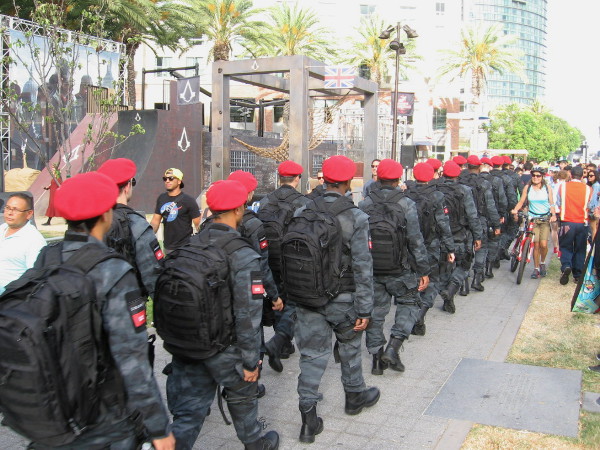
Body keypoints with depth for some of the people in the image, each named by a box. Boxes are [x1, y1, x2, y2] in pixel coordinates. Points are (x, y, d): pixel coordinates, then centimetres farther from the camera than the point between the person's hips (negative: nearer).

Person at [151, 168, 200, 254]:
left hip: (185, 247, -5)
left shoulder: (188, 201, -9)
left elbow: (198, 225, -10)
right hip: (167, 247, 6)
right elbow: (155, 221, 12)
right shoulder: (161, 198, 8)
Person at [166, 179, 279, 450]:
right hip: (224, 348, -4)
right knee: (242, 398, 22)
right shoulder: (244, 256, -20)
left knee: (188, 412, 13)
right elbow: (247, 314, -21)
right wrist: (250, 360, -11)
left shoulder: (189, 246, -2)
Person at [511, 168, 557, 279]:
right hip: (533, 219, 0)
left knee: (543, 244, -11)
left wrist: (553, 215, -10)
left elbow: (551, 203, 6)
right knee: (536, 244, -4)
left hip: (545, 219, 0)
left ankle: (542, 263, 17)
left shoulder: (547, 188, 4)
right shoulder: (527, 187, 4)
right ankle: (536, 268, 9)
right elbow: (521, 202, 3)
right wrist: (515, 210, -16)